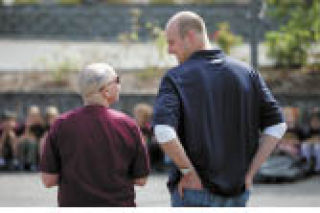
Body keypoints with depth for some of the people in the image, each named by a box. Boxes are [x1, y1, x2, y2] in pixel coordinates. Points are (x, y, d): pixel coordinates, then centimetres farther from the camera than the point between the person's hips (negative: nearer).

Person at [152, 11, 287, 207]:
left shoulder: (176, 78, -8)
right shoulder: (246, 73, 4)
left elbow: (163, 130, -25)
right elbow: (277, 125, -1)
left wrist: (189, 172, -13)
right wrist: (249, 173, 1)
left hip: (194, 190, -4)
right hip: (237, 193, 4)